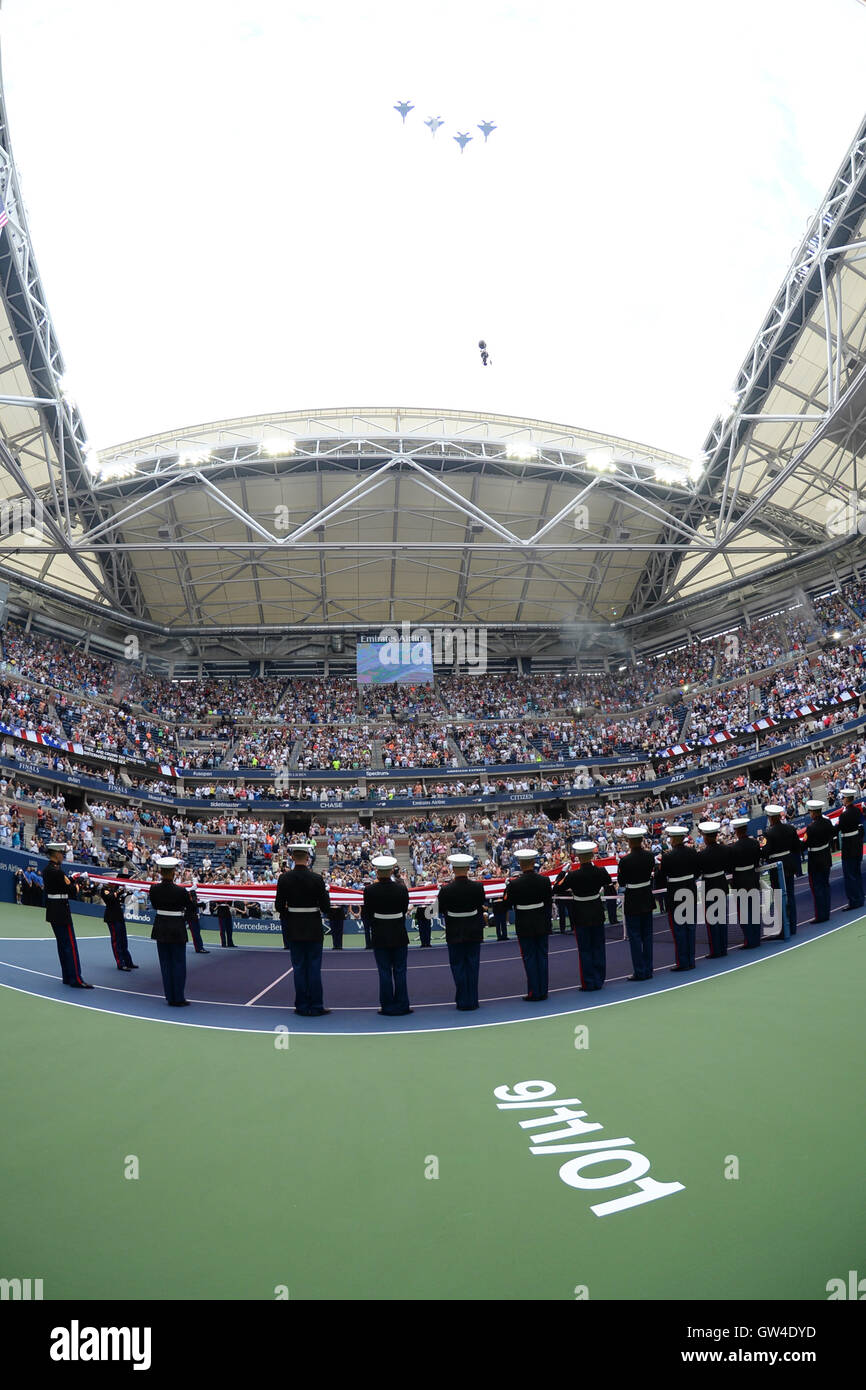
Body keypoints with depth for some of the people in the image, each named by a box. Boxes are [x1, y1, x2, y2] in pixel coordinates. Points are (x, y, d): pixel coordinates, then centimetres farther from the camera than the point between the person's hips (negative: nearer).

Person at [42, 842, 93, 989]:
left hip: (53, 912, 10)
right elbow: (72, 892, -16)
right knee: (71, 945, -6)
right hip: (61, 912, -10)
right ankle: (75, 979, -5)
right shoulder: (56, 871, -20)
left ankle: (67, 977, 20)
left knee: (62, 944, 14)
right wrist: (75, 886, 2)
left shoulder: (47, 869, 11)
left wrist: (71, 879, 0)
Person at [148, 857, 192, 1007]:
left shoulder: (154, 889, -8)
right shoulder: (181, 891, -19)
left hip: (161, 928, 4)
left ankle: (170, 997, 16)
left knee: (165, 963, 12)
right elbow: (189, 907, -3)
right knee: (178, 963, 5)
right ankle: (178, 998, 8)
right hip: (177, 929, -4)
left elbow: (154, 906, 8)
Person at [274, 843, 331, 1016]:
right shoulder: (316, 879, -12)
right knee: (314, 968, 6)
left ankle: (302, 1006, 14)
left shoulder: (284, 879, -7)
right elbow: (326, 907, -10)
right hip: (313, 930, -2)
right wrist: (325, 892, 8)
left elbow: (279, 906, -3)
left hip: (293, 930, 2)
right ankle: (316, 1006, 10)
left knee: (299, 967, 10)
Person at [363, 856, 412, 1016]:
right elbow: (405, 910, 3)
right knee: (400, 971, 10)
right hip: (399, 935, 1)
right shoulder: (401, 888, -9)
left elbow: (367, 915, -6)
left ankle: (388, 1007, 11)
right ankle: (401, 1005, 16)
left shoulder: (370, 890, -13)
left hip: (380, 937, -1)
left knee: (385, 972, 7)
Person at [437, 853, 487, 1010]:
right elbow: (482, 907, 2)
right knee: (472, 966, 12)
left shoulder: (446, 890, -15)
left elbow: (441, 911, -3)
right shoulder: (477, 887, -11)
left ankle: (463, 1001, 12)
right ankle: (472, 1001, 18)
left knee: (458, 967, 9)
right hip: (474, 932, 2)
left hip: (454, 934, -2)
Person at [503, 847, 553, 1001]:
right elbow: (549, 902, 2)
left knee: (529, 957, 5)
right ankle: (543, 991, 18)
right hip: (542, 925, 3)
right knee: (542, 956, 12)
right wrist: (547, 919, 14)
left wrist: (507, 887, 7)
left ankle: (534, 992, 8)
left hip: (524, 927, -3)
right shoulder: (545, 881, -6)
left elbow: (507, 904, -6)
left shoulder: (514, 884, -17)